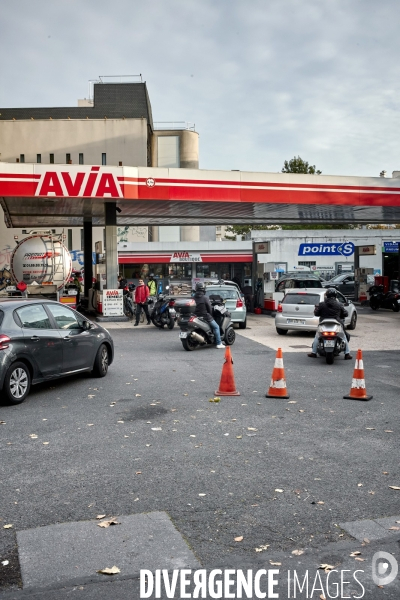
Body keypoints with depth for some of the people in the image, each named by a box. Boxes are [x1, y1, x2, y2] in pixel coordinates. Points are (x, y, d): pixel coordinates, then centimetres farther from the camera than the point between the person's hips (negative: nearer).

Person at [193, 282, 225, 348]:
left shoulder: (194, 297, 3)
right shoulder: (204, 297, -14)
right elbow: (209, 307, -9)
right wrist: (210, 315, 8)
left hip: (196, 316, 7)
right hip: (205, 316, -7)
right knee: (216, 327, 6)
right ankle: (218, 343, 0)